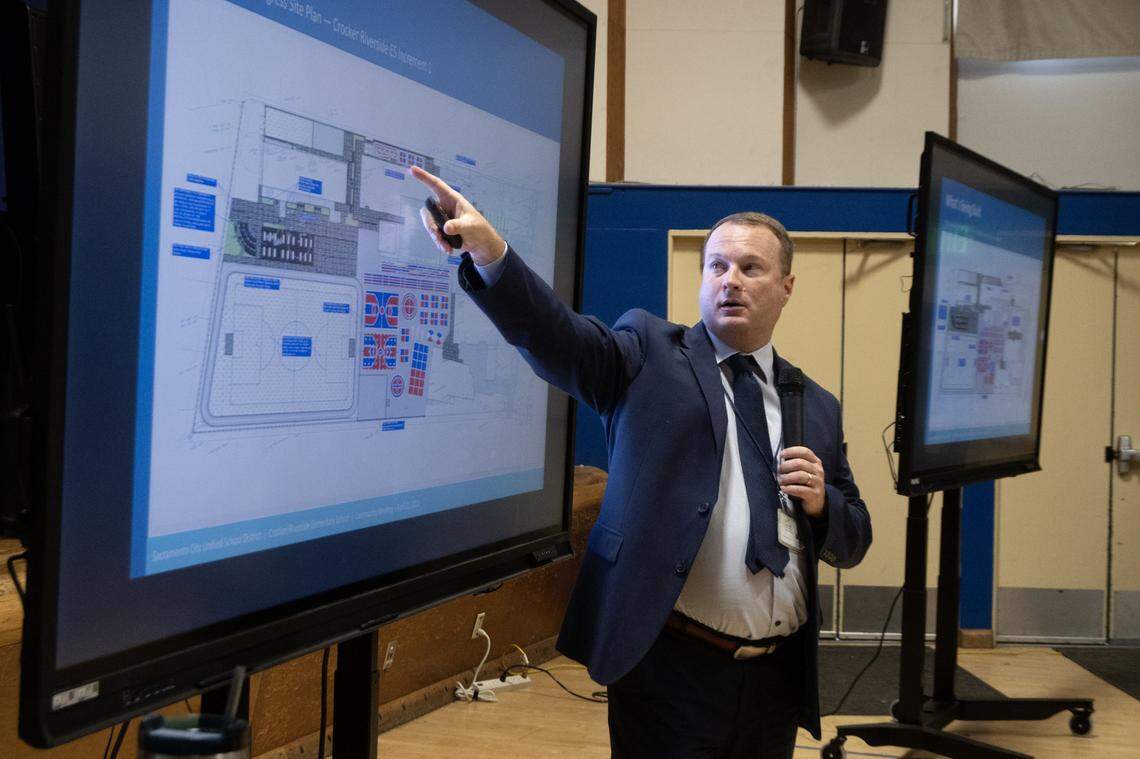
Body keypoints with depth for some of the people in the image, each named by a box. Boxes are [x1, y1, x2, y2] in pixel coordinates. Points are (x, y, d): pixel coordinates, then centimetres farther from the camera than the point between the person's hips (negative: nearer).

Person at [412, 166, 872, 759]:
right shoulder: (649, 355, 0)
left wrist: (820, 503, -7)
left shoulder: (817, 407, 10)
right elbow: (557, 338, -20)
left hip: (778, 678, 4)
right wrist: (488, 253, -36)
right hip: (671, 666, -4)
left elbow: (853, 545, 15)